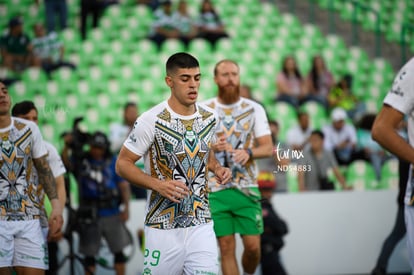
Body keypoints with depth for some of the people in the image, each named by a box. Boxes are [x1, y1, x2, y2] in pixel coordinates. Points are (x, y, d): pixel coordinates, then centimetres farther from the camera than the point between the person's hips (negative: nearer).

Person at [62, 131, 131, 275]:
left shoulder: (113, 162, 5)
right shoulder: (81, 161, 3)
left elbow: (124, 185, 2)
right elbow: (66, 163, -15)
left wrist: (126, 207, -9)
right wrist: (66, 147, -33)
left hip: (112, 214, 1)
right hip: (89, 216, -1)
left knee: (119, 252, 4)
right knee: (90, 254, 3)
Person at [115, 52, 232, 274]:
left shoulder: (208, 118, 6)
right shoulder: (151, 121, -11)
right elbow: (122, 164, -6)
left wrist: (216, 168, 4)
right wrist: (158, 185, -20)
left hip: (201, 225, 4)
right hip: (163, 228, -4)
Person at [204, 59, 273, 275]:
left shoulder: (254, 109, 4)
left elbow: (268, 148, 0)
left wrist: (249, 152, -20)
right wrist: (212, 147, -17)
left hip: (247, 187, 1)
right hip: (216, 189, -1)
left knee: (253, 245, -2)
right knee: (226, 247, -1)